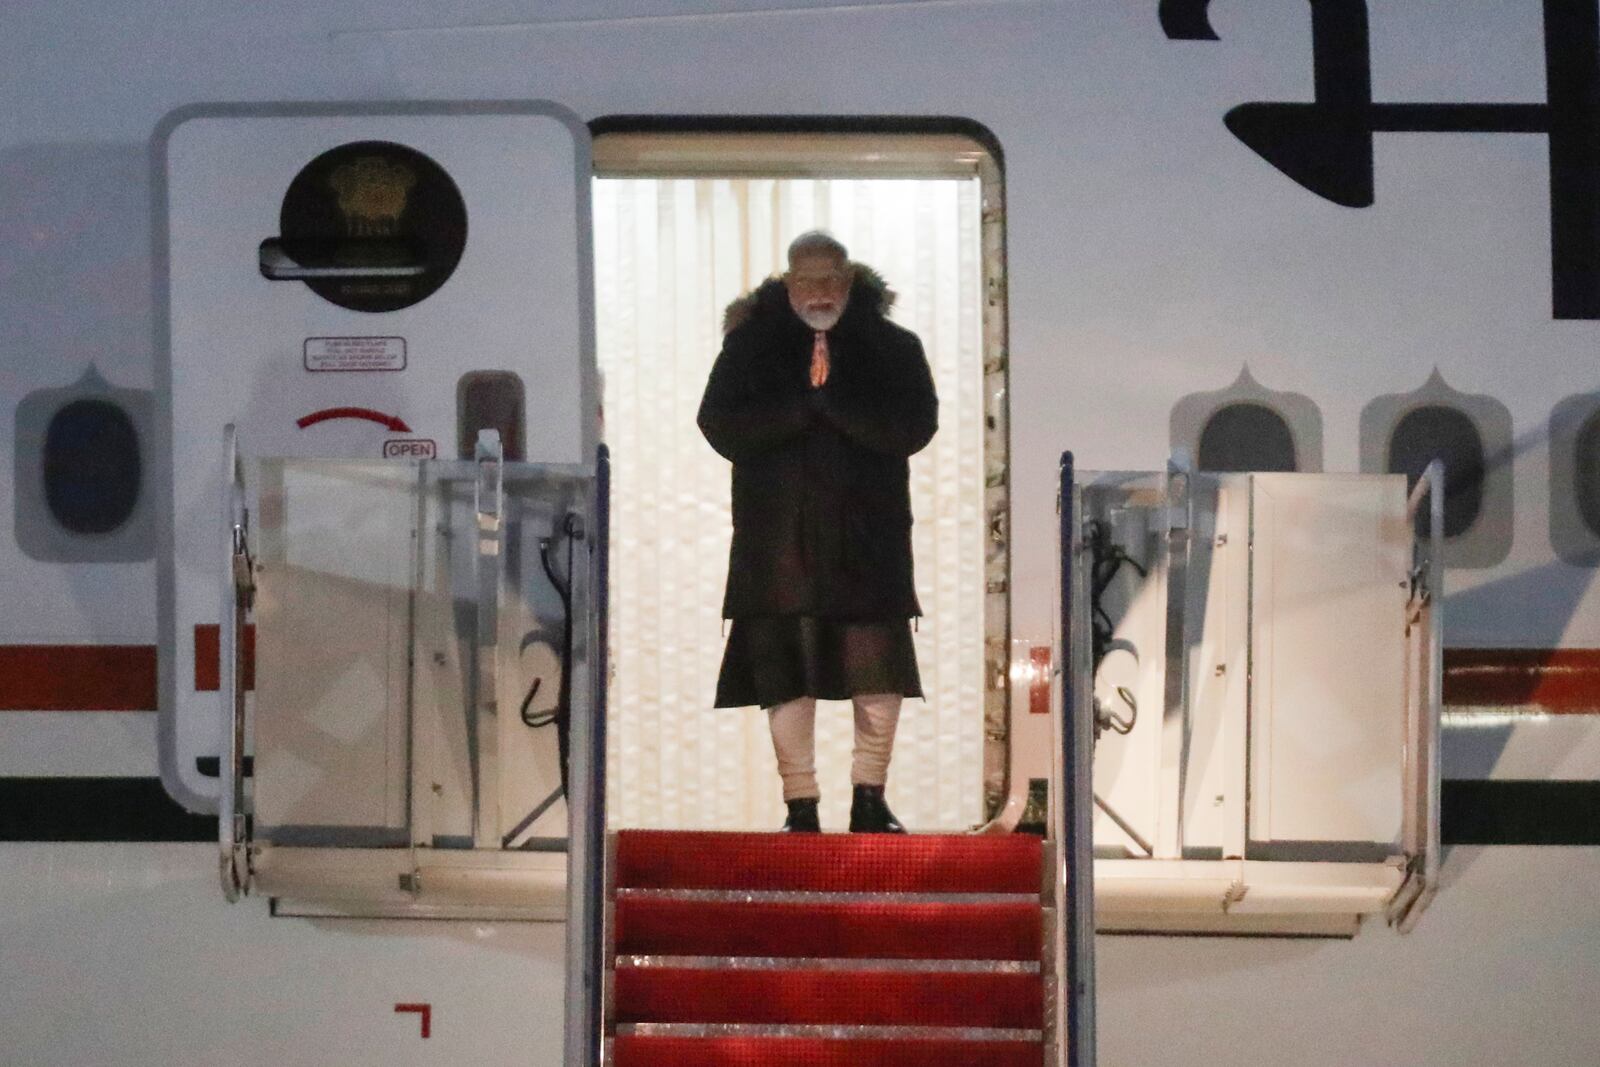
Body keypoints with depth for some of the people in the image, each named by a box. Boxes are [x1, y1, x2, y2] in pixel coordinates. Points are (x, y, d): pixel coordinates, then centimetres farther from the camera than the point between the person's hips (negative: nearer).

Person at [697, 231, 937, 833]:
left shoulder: (892, 346, 5)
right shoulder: (751, 344, 6)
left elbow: (913, 427, -7)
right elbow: (722, 429, -5)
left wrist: (831, 394, -15)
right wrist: (802, 399, -13)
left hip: (867, 539, 0)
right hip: (778, 540, 0)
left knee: (882, 676, -2)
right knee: (786, 678, -1)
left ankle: (870, 800, 11)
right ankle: (801, 810, 8)